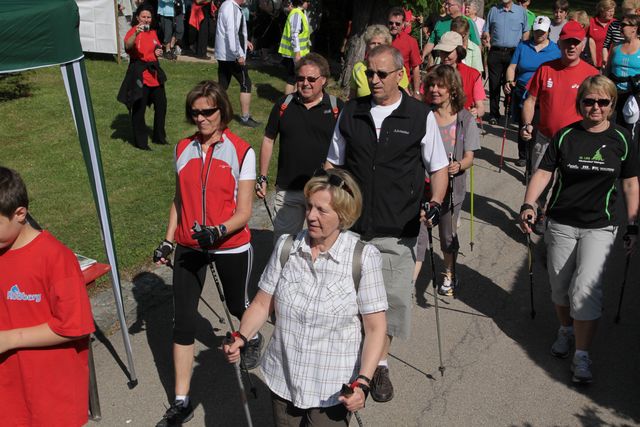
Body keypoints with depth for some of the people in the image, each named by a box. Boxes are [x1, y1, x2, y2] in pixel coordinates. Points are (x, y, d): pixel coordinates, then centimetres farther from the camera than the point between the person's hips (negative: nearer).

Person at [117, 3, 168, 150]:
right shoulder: (133, 31, -10)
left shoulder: (153, 32, 11)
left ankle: (159, 137, 30)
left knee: (161, 104, 14)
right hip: (139, 73, -7)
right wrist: (136, 33, -46)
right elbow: (127, 46, -31)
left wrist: (158, 52, 5)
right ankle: (140, 142, 7)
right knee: (139, 108, -3)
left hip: (154, 71, 8)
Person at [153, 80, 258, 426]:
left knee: (237, 305, 20)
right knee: (183, 321, 1)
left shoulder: (241, 152, -12)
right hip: (190, 247, 3)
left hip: (231, 246, -3)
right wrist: (168, 242, 7)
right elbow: (179, 199, 12)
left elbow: (243, 213, -13)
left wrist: (218, 231, -31)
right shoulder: (183, 149, 1)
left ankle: (253, 338, 57)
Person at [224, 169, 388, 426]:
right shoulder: (286, 247, -4)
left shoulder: (363, 257, -14)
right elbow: (263, 303, 3)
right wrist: (241, 338, -13)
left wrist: (362, 382, -21)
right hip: (283, 381, 4)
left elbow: (375, 328, -12)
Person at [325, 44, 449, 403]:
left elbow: (439, 166, 4)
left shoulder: (421, 116, -1)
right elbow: (333, 163, 14)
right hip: (350, 225, 2)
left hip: (397, 230, -2)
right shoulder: (351, 112, 6)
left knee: (393, 297, 4)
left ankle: (380, 363, 27)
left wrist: (436, 203, -12)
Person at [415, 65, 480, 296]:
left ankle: (449, 275, 42)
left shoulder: (465, 120, -4)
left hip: (451, 186, 1)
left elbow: (469, 157, -4)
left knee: (447, 235, 17)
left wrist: (458, 166, -25)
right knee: (418, 236, -6)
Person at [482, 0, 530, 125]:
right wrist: (486, 39, -7)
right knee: (494, 84, 0)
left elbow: (526, 32, 13)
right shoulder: (493, 10, 11)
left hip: (513, 53, -1)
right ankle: (494, 114, 7)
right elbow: (486, 31, 14)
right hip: (495, 52, 1)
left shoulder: (521, 11, 9)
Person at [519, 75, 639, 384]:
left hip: (599, 227, -1)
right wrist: (528, 205, -20)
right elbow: (543, 172, -5)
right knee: (560, 288, 12)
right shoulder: (565, 136, -2)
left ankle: (582, 356, 3)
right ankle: (566, 330, 41)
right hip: (561, 224, 1)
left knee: (585, 292, -13)